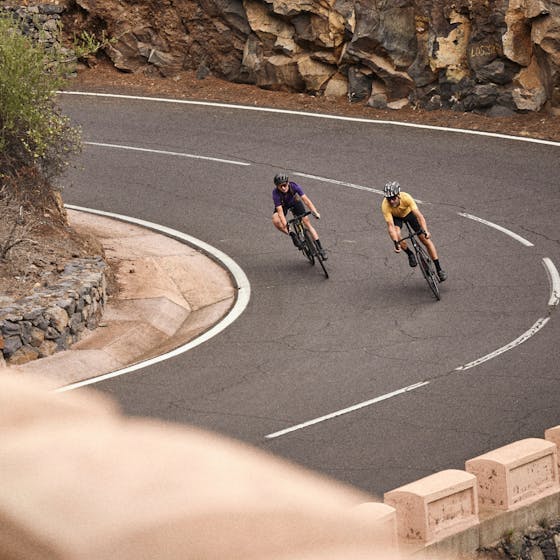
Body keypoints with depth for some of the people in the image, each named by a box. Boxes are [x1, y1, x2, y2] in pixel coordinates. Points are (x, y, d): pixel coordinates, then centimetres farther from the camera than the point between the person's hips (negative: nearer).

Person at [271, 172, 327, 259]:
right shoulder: (276, 193, -36)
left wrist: (315, 212, -49)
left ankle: (320, 248, 2)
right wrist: (285, 225, -50)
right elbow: (280, 211, -38)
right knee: (276, 221, -30)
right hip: (283, 205, -1)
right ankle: (293, 235, -8)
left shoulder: (293, 186, -34)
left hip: (295, 202, 1)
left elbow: (305, 199, -38)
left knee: (307, 223, -6)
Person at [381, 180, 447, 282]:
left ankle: (439, 269, 4)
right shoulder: (385, 206, -37)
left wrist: (425, 231, -55)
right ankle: (410, 254, 3)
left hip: (409, 213, 0)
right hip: (396, 217, 0)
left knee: (426, 240, -6)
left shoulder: (406, 198, -39)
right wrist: (396, 243, -49)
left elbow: (419, 216, -42)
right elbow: (391, 226, -38)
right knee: (396, 236, -28)